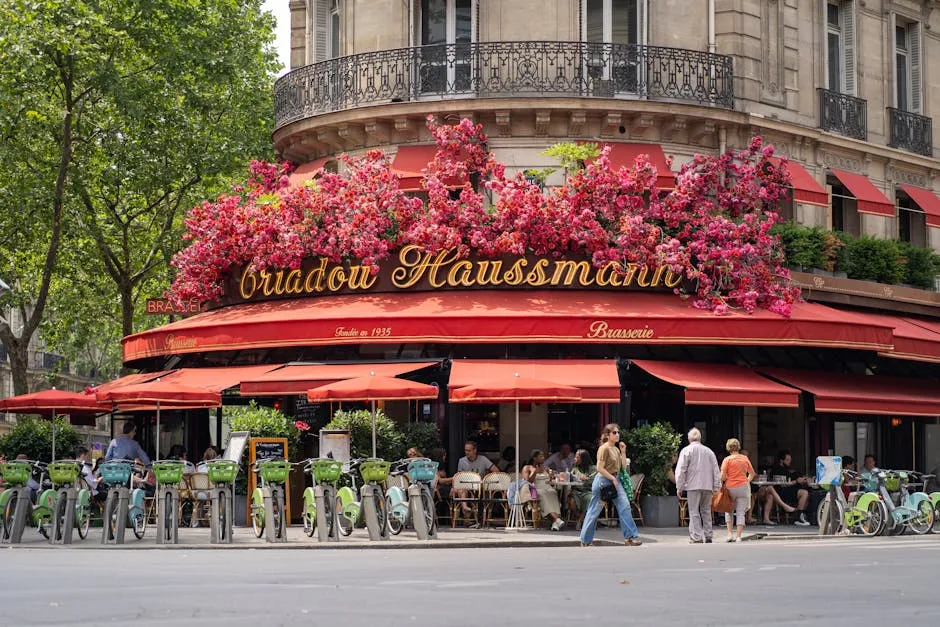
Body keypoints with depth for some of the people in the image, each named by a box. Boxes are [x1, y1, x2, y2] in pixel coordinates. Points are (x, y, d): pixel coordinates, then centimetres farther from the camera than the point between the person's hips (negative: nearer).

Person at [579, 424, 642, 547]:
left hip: (615, 480, 8)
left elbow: (624, 466, 12)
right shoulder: (604, 449, -14)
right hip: (603, 480, -8)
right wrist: (613, 478, -17)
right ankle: (586, 540, 11)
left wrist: (623, 452, 1)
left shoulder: (616, 449, 12)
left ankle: (630, 536, -6)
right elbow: (600, 468, -19)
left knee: (625, 505, -6)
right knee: (594, 510, 1)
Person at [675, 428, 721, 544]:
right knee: (706, 511, 12)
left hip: (693, 485, -4)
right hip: (708, 486, 4)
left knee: (694, 512, -3)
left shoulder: (686, 450, -1)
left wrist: (679, 486, -1)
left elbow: (681, 470, -5)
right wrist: (716, 487, 15)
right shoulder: (709, 451, 13)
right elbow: (716, 471, 12)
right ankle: (708, 536, 13)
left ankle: (697, 537, -8)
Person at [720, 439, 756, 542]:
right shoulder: (745, 459, 5)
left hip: (730, 487, -2)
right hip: (743, 487, 2)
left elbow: (723, 476, -12)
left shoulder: (727, 459, -7)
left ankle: (730, 533, 8)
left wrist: (722, 483, 6)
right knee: (741, 513, 4)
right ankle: (738, 536, 1)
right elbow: (752, 473, 15)